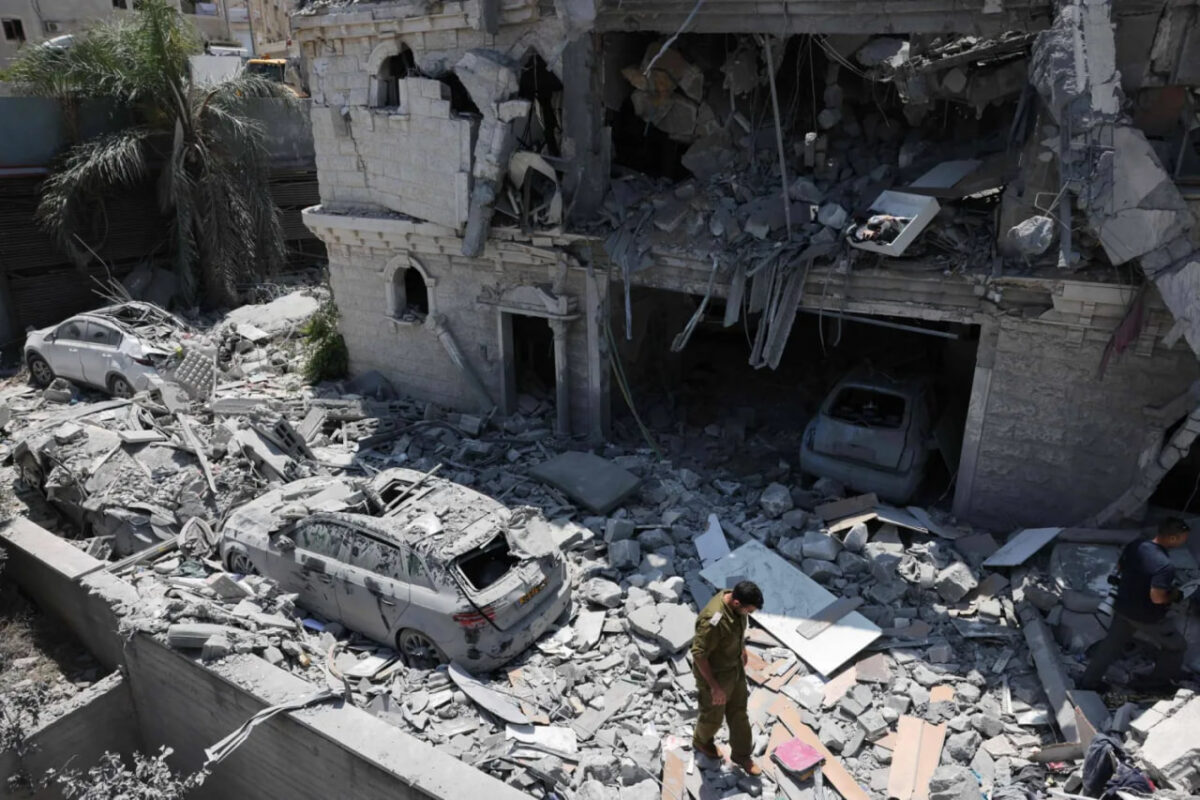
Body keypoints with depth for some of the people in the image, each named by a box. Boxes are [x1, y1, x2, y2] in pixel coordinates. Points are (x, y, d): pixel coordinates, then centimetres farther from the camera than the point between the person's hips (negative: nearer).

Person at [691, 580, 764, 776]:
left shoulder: (735, 601, -16)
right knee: (713, 715, 20)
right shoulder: (713, 620, -41)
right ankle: (701, 741, 52)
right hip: (714, 673, -7)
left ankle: (741, 755, 44)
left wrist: (742, 648, 22)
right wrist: (714, 687, -23)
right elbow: (698, 654, -31)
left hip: (735, 666, 7)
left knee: (739, 711, 22)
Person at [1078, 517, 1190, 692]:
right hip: (1147, 617, -7)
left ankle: (1089, 681, 27)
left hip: (1123, 608, 7)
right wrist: (1174, 596, -12)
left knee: (1111, 644, 21)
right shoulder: (1165, 565, -30)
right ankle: (1158, 682, 34)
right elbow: (1157, 598, -31)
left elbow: (1119, 568, 9)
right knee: (1175, 647, 20)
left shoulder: (1134, 546, -7)